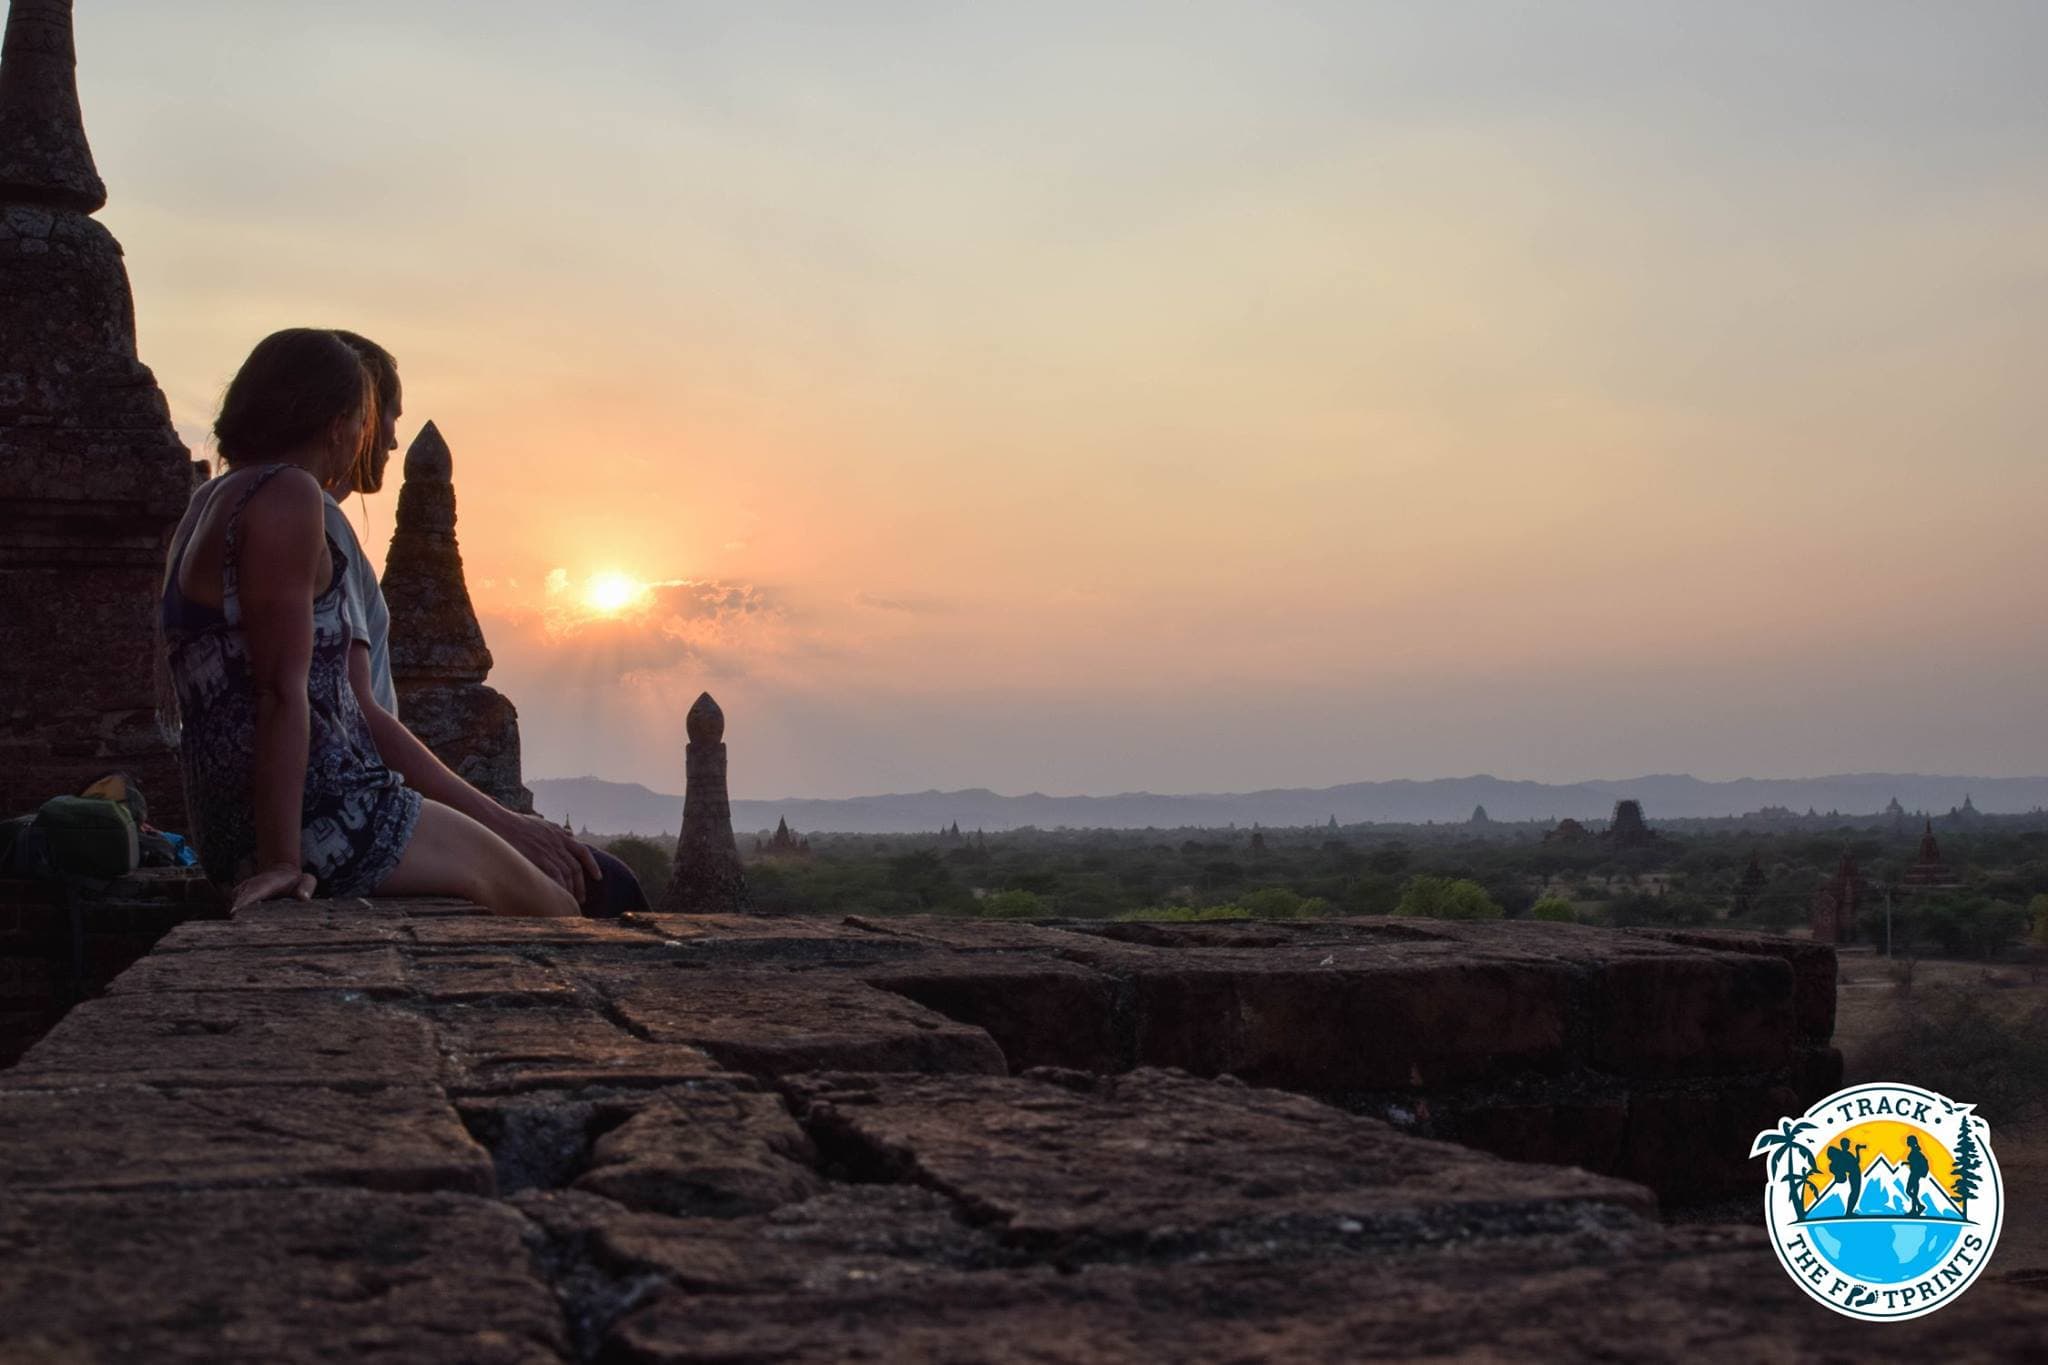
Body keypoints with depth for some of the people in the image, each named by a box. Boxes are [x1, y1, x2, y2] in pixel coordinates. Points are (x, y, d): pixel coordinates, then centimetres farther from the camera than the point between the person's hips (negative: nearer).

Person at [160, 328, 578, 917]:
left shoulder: (209, 500, 18)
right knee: (554, 914, 1)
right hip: (316, 818, -11)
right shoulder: (288, 495, -13)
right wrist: (283, 858, -23)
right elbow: (284, 688, -20)